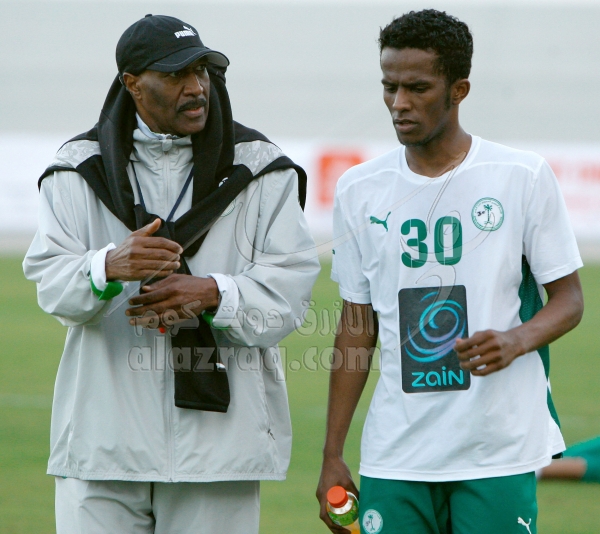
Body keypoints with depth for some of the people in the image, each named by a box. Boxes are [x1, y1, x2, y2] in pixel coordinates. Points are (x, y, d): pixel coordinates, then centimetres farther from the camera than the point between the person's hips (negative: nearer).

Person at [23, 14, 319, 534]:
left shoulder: (261, 169, 7)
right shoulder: (80, 169, 7)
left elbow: (291, 283, -1)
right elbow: (50, 282, -4)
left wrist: (213, 293, -20)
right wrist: (109, 266, -27)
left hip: (217, 433, 0)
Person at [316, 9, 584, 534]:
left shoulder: (523, 177, -1)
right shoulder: (360, 190, 8)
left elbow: (569, 299, 4)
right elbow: (357, 327, 12)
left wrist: (517, 340, -18)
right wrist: (333, 454, 9)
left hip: (500, 453, -2)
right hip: (394, 458, 3)